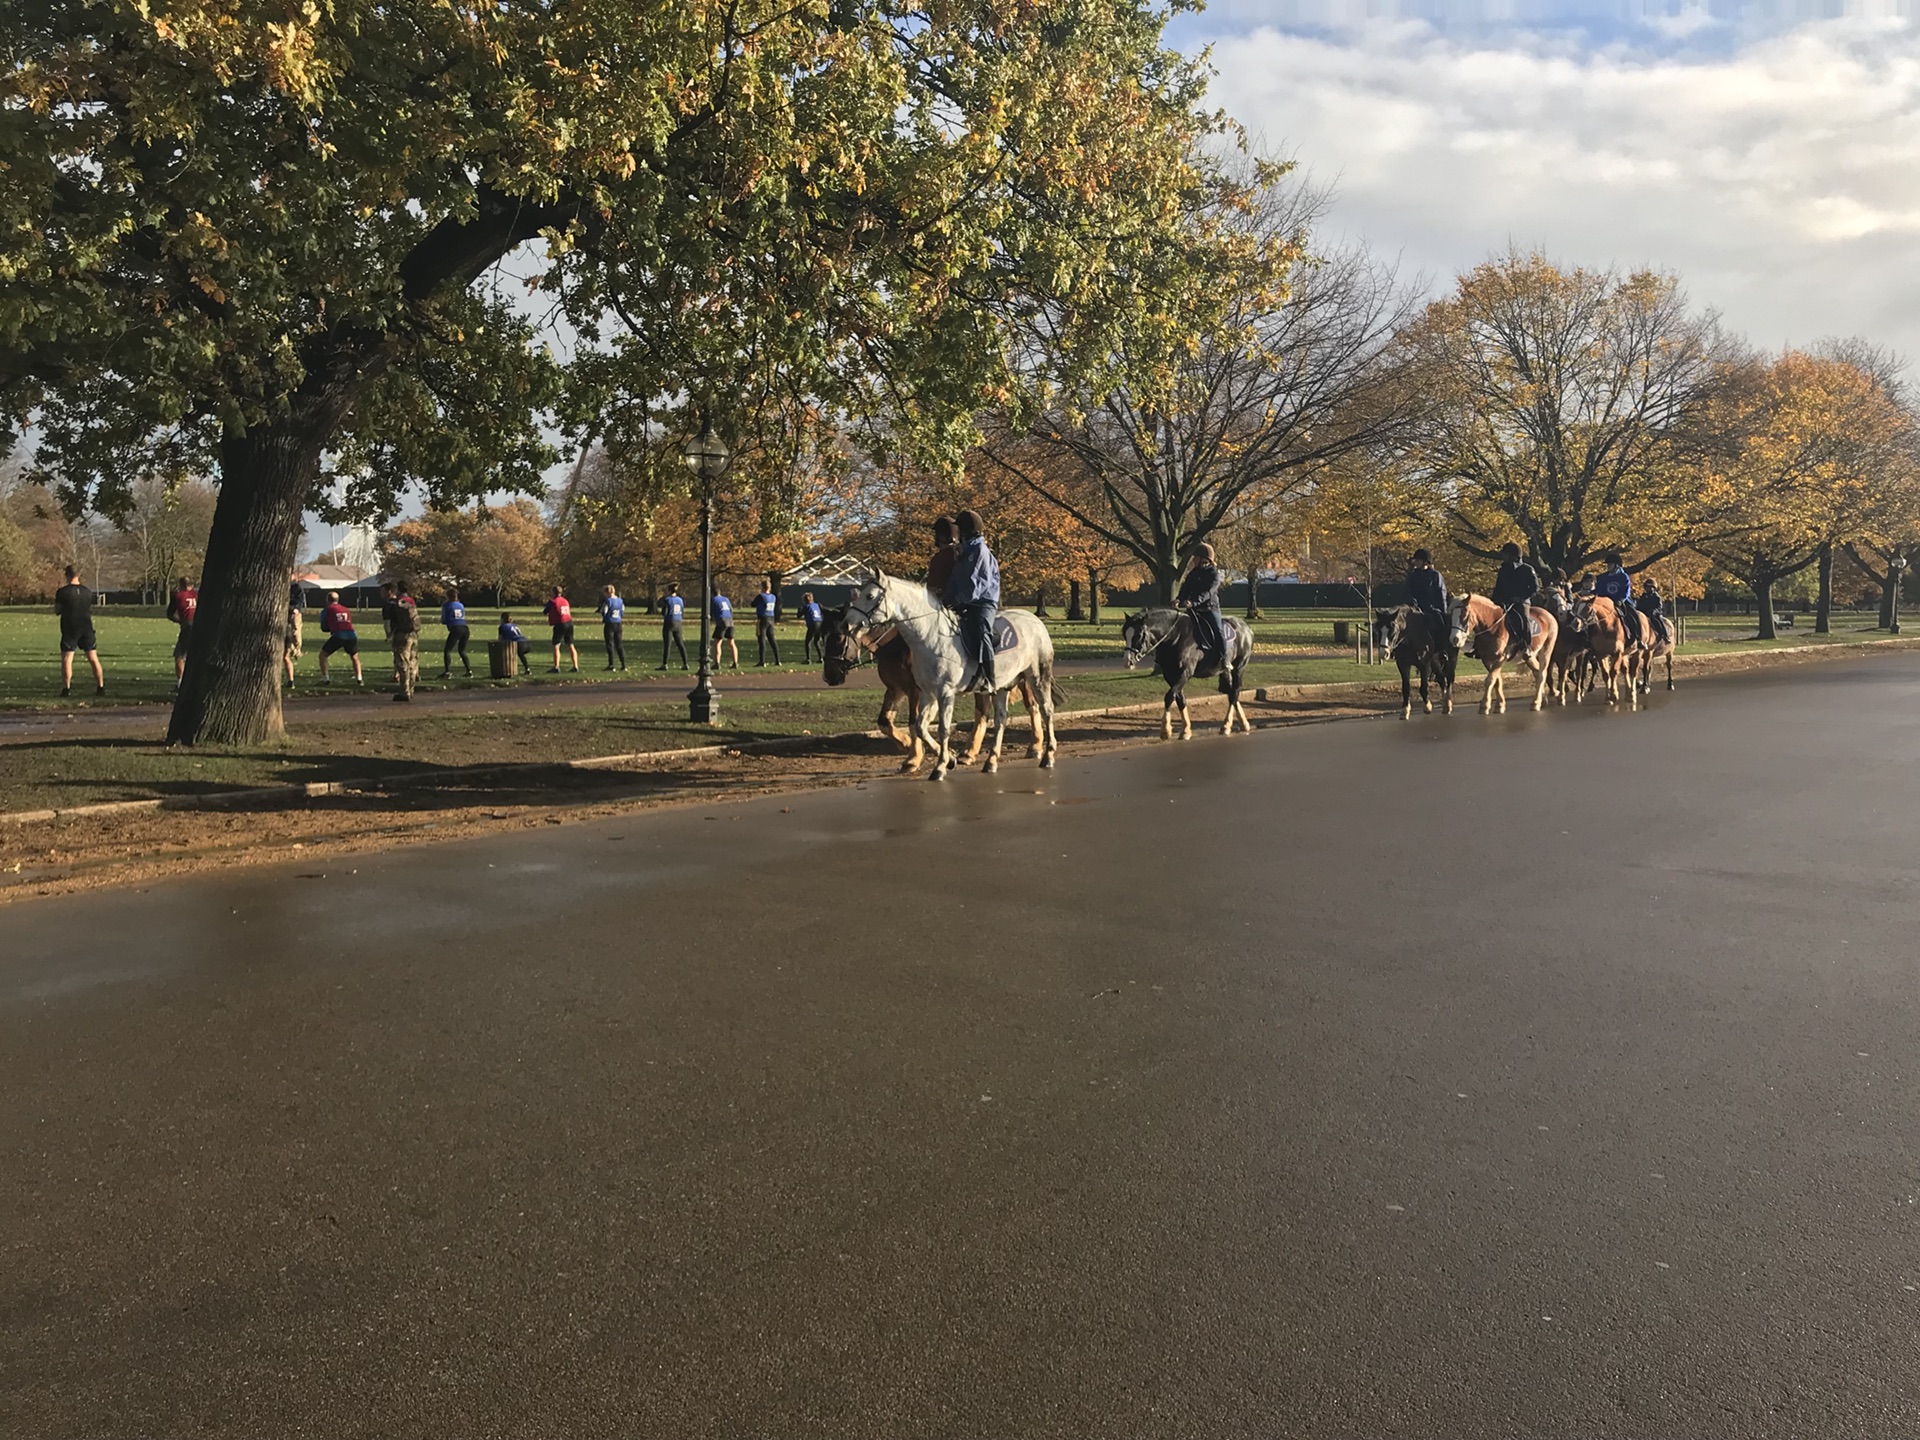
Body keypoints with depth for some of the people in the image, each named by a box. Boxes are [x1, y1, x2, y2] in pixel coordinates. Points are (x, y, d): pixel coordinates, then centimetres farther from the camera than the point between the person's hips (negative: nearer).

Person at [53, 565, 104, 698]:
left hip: (70, 628, -3)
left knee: (67, 658, -1)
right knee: (93, 658, 6)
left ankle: (66, 688, -8)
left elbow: (56, 611, 0)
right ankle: (101, 687, 5)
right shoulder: (87, 592, 6)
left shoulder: (62, 592, -6)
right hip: (86, 627, 3)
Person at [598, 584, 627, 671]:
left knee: (610, 644, 0)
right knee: (619, 644, 11)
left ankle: (611, 665, -1)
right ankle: (623, 664, 7)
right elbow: (622, 613, 9)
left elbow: (603, 612, -11)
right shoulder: (620, 601, 5)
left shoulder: (608, 601, -12)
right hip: (619, 624, 5)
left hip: (609, 624, -5)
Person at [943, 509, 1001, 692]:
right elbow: (955, 579, 19)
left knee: (981, 633, -28)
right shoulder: (963, 551, 20)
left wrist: (960, 599, -21)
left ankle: (988, 679, -33)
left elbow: (980, 582, -16)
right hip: (966, 604, 9)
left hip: (983, 602, -9)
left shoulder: (981, 551, -7)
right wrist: (947, 596, 3)